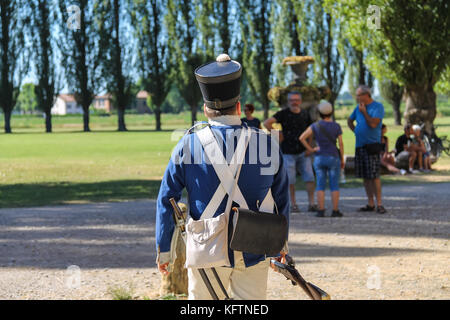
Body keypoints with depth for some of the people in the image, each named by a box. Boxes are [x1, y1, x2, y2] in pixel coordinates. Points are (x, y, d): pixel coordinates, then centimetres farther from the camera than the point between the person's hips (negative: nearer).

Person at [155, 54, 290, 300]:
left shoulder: (188, 145, -7)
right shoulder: (268, 145, -4)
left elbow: (166, 199, -3)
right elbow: (281, 200, 5)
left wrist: (163, 248, 6)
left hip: (207, 251, -1)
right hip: (253, 252, 1)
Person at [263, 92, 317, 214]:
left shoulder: (305, 114, 8)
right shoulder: (283, 114, -4)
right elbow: (266, 123, -12)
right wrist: (277, 134, -9)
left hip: (303, 152, 3)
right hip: (289, 153, -3)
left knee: (309, 177, -4)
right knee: (290, 179, 2)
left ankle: (312, 204, 0)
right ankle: (293, 204, 13)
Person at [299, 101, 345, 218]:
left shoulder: (315, 126, -2)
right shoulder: (336, 126, -4)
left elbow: (302, 138, -10)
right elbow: (341, 144, -5)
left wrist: (310, 149, -2)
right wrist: (342, 159, 3)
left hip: (319, 159, 1)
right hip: (333, 158, -1)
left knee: (320, 185, 4)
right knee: (334, 185, 3)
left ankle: (321, 211, -1)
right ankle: (335, 210, 1)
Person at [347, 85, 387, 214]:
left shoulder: (378, 107, -7)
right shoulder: (358, 108, 14)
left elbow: (373, 124, -19)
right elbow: (349, 121, 30)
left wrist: (364, 111, -9)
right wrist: (355, 131, 14)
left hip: (372, 145, -7)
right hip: (359, 145, 7)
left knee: (374, 175, -11)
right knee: (365, 176, 8)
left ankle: (379, 203, -8)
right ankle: (370, 203, 13)